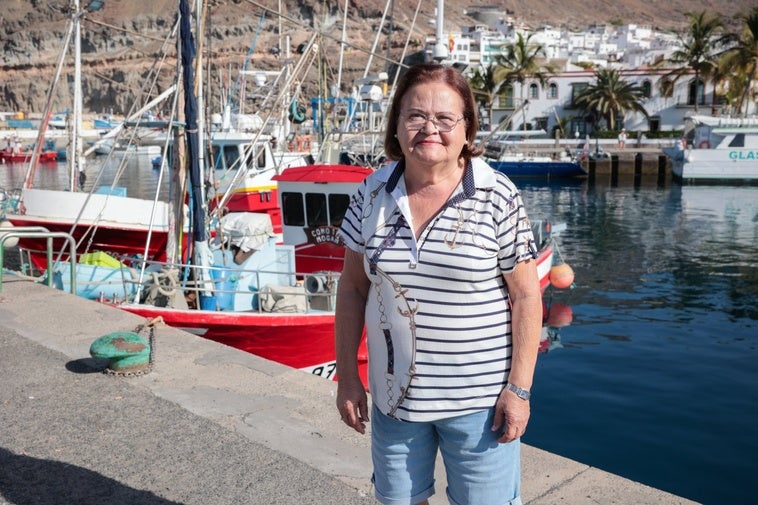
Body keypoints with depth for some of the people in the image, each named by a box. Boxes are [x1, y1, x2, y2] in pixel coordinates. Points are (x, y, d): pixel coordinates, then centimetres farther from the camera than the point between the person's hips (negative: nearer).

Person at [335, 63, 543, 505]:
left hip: (477, 398, -3)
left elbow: (525, 296, -8)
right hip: (394, 393, 3)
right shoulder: (373, 194, -3)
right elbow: (353, 288, 3)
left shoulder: (498, 197, -12)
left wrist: (519, 387, -10)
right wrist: (348, 376, 2)